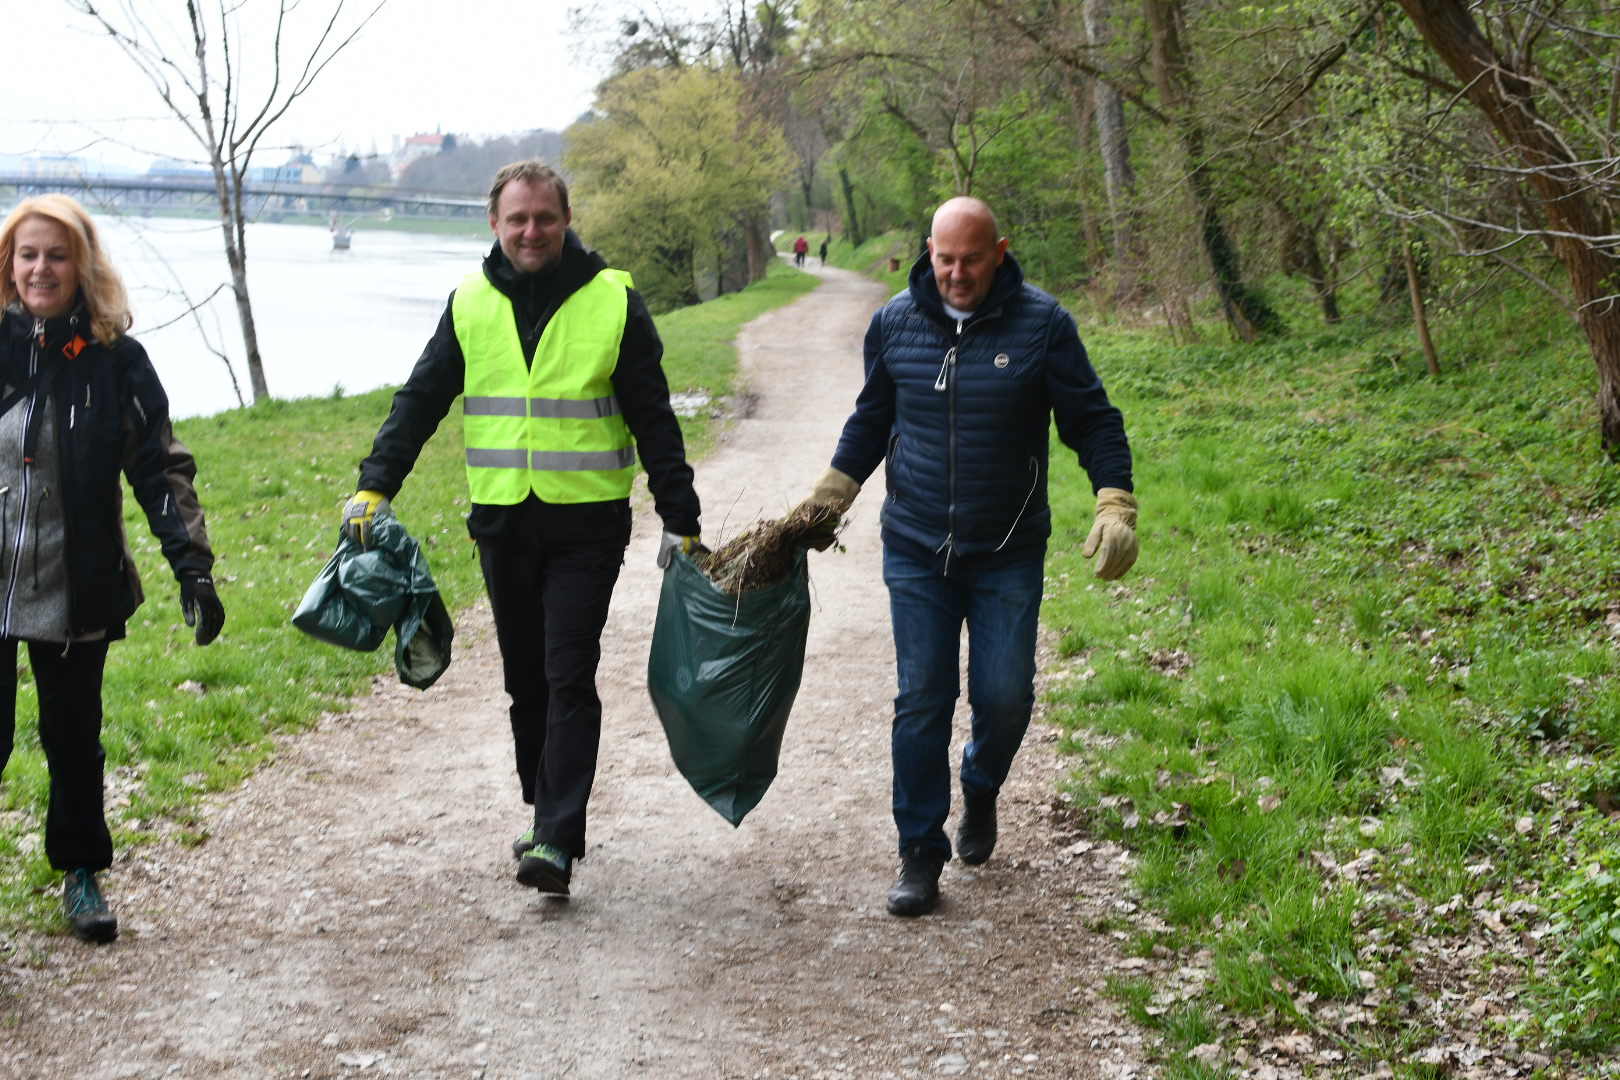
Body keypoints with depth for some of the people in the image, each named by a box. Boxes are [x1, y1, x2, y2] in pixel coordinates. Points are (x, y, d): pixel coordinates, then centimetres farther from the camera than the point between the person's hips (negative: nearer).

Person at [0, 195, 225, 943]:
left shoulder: (114, 360, -3)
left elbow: (161, 468, -2)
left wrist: (193, 566, -10)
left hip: (76, 591, 0)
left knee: (74, 740, 14)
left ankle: (81, 874, 33)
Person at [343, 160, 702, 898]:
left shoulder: (611, 300, -2)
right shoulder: (471, 302, 6)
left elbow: (653, 420, 0)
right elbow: (420, 400, 10)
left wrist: (680, 521, -1)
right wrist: (374, 486, -1)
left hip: (587, 523, -4)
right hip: (502, 524, 4)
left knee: (569, 678, -9)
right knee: (525, 680, 11)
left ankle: (557, 839, -10)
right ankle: (545, 811, 26)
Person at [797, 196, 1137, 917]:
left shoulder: (1041, 325, -7)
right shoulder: (895, 323, 1)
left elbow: (1093, 422, -1)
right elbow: (870, 420, 16)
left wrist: (1115, 506, -13)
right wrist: (826, 501, 14)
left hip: (1008, 557, -1)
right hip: (916, 552, 1)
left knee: (1004, 698, 1)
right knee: (922, 703, 0)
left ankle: (981, 790, 34)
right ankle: (921, 854, 10)